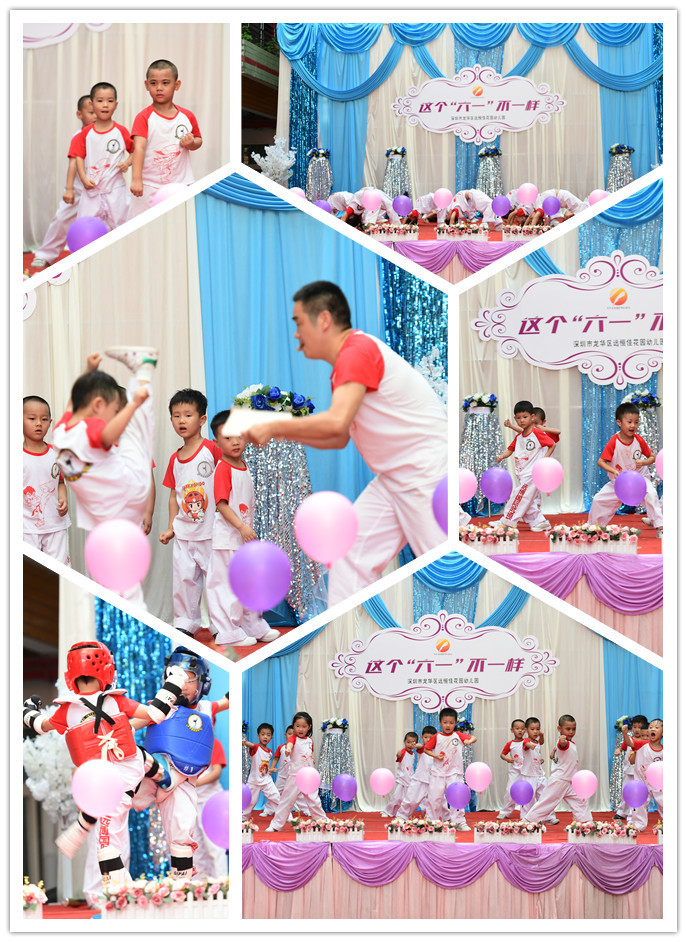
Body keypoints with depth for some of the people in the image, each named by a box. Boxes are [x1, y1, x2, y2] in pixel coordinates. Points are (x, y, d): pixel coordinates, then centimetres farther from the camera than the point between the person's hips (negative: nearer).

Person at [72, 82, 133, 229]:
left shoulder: (121, 131, 0)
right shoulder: (86, 133, 3)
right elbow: (79, 156, 4)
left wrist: (127, 162, -12)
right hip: (92, 189, 1)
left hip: (115, 189, -1)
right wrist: (84, 179, -8)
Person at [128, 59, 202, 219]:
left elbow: (199, 140, 19)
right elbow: (139, 147, -16)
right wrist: (136, 180, -27)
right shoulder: (144, 117, -6)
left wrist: (192, 143, -7)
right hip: (149, 186, -3)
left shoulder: (187, 116, 6)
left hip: (180, 184, 3)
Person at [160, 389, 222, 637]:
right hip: (183, 531, 5)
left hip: (210, 530, -5)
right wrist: (171, 528, 11)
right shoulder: (175, 459, 8)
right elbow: (174, 495, 14)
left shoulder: (212, 450, -9)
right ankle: (185, 624, 18)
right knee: (183, 576, 6)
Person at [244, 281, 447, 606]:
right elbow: (339, 439, 20)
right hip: (394, 478, 10)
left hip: (429, 473, -10)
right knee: (350, 549, 5)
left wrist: (274, 427, -18)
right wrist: (282, 431, 12)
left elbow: (335, 422, -29)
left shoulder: (358, 351, -17)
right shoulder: (345, 364, 15)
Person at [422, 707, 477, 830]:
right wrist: (435, 756, -9)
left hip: (454, 772, 0)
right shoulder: (436, 737, 1)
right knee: (434, 797, 3)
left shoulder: (458, 736, 2)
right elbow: (426, 749, 7)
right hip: (438, 772, 0)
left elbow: (474, 738, 0)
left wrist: (469, 741, -22)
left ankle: (459, 822, -2)